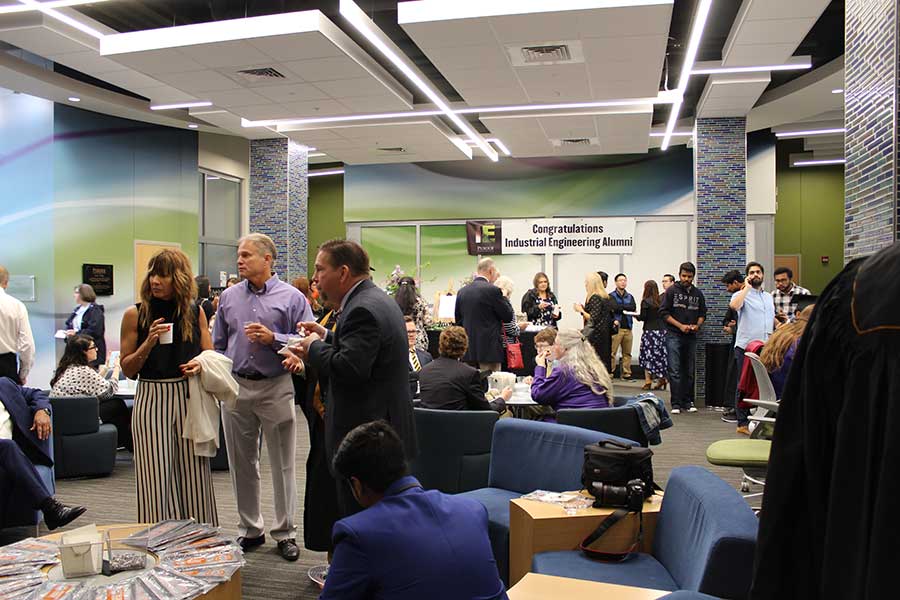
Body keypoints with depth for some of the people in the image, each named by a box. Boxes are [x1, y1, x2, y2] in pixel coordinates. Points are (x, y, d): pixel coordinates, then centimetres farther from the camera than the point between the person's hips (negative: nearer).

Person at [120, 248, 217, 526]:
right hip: (151, 399, -1)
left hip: (190, 399, 1)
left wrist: (200, 363, -9)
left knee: (194, 477, 6)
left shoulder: (195, 312, 6)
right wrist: (149, 342, -13)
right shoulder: (135, 314, 1)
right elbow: (127, 370, 2)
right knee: (155, 481, 0)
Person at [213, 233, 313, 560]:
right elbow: (218, 345, 15)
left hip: (276, 388, -4)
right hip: (236, 387, 4)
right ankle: (250, 529, 27)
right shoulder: (229, 297, 9)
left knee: (283, 465, 4)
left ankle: (285, 532, 16)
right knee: (241, 464, 12)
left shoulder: (292, 297, -3)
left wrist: (273, 338, -18)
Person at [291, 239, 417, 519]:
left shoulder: (362, 310, -19)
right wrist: (327, 337, 14)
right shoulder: (378, 299, 14)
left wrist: (314, 348, -10)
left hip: (366, 437, -11)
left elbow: (348, 368, -27)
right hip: (386, 426, 11)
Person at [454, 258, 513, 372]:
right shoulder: (493, 290, -12)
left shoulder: (462, 291, 8)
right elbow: (509, 317, -5)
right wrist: (505, 297, 7)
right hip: (489, 350, -6)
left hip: (467, 350, 6)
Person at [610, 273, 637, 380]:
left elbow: (633, 308, -2)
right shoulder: (611, 296, 3)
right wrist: (613, 321, -25)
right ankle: (609, 373, -5)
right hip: (616, 328, -5)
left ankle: (626, 373, 13)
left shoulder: (630, 297, 17)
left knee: (627, 353, 7)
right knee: (612, 352, -8)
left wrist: (619, 307, -8)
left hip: (628, 328, 5)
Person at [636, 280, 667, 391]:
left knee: (648, 356, 3)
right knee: (661, 356, 10)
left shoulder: (645, 301, -9)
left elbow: (643, 317, -10)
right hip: (662, 330, 4)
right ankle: (662, 379, 11)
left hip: (650, 331, -4)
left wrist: (635, 315, 8)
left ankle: (648, 381, 2)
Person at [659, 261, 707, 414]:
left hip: (691, 337, 4)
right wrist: (680, 326, -12)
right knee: (675, 371, -7)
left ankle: (688, 402, 17)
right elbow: (663, 313, -4)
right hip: (673, 335, -4)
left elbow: (702, 313, 18)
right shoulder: (672, 291, 0)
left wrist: (697, 325, -4)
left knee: (689, 372, 9)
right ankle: (676, 404, -4)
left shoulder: (698, 294, 12)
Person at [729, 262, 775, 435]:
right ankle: (743, 423, 5)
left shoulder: (769, 296, 19)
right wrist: (747, 287, -15)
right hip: (745, 347, -6)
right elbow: (734, 305, -25)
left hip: (766, 347, 6)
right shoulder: (742, 294, -1)